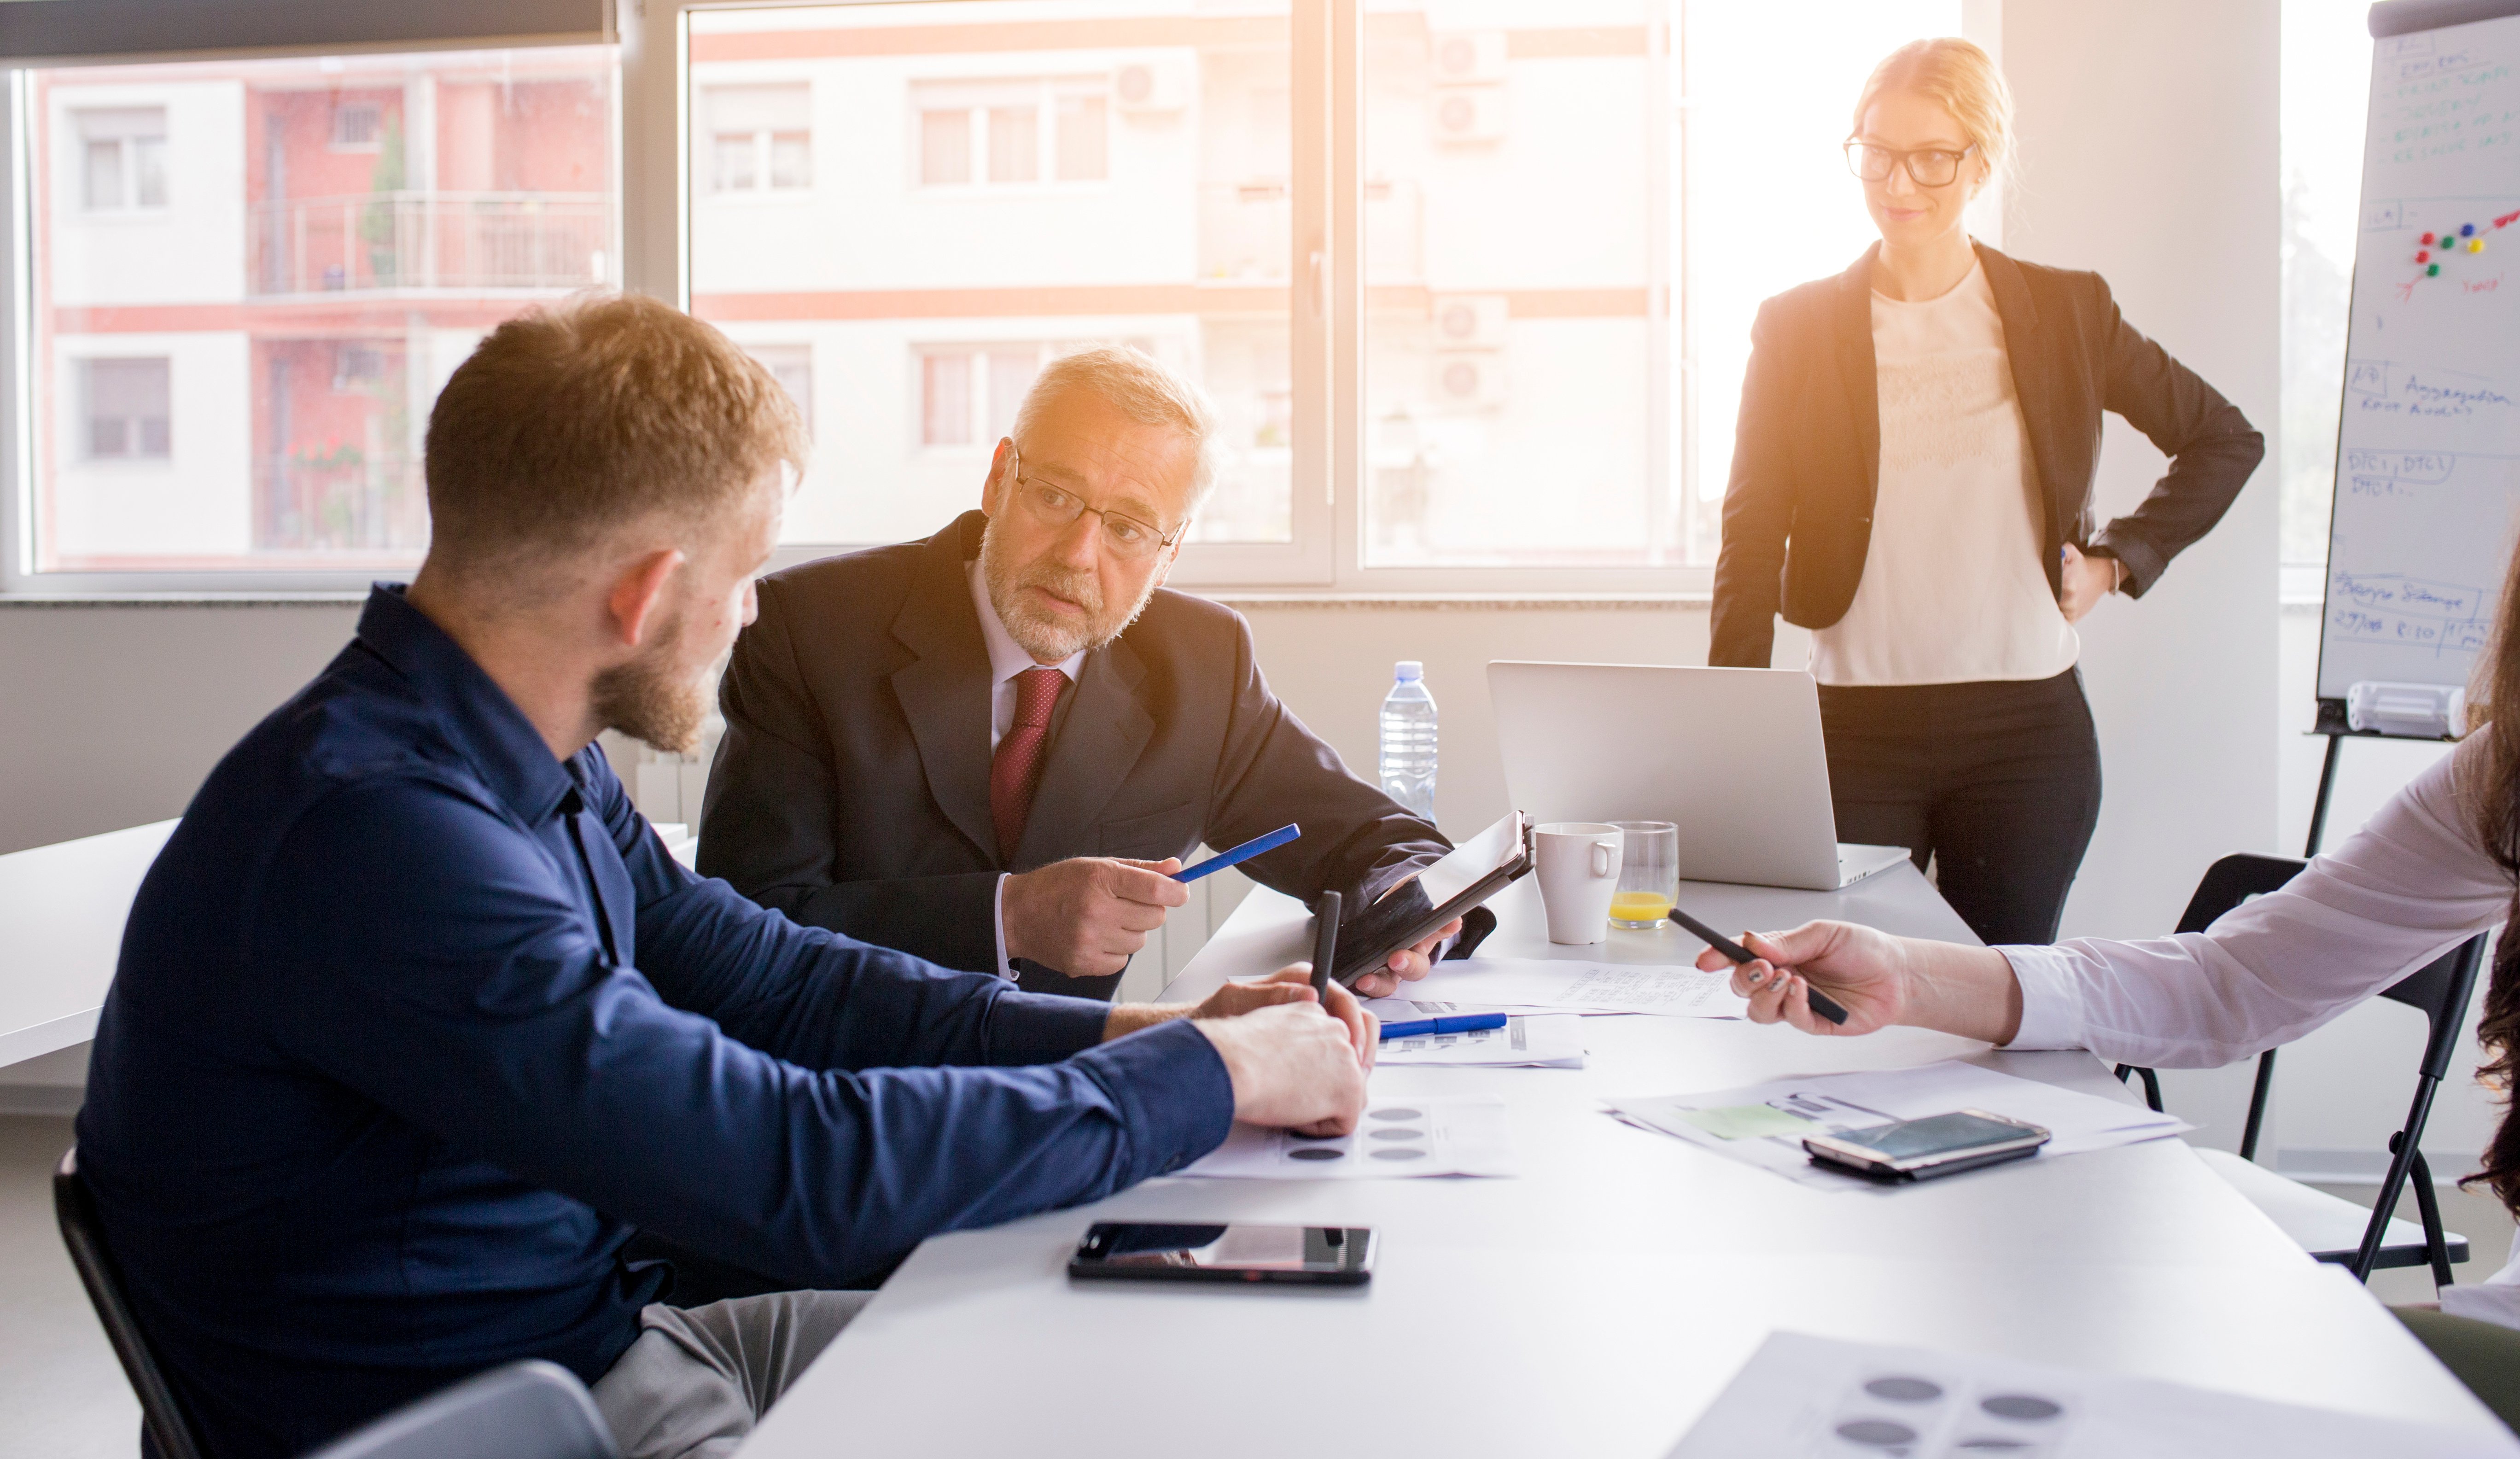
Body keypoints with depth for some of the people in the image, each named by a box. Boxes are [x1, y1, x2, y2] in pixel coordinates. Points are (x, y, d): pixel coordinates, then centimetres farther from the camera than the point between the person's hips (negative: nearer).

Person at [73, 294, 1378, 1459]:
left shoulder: (534, 766, 0)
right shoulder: (372, 832, -30)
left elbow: (769, 979, 9)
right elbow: (804, 1169, -30)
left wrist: (1149, 1030, 0)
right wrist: (1213, 1077, -18)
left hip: (604, 1334, 9)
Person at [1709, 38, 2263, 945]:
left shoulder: (2066, 312, 5)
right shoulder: (1797, 328, 4)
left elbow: (2227, 441, 17)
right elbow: (1753, 535, -1)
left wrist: (2121, 558, 3)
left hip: (2028, 729, 0)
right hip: (1856, 725, 0)